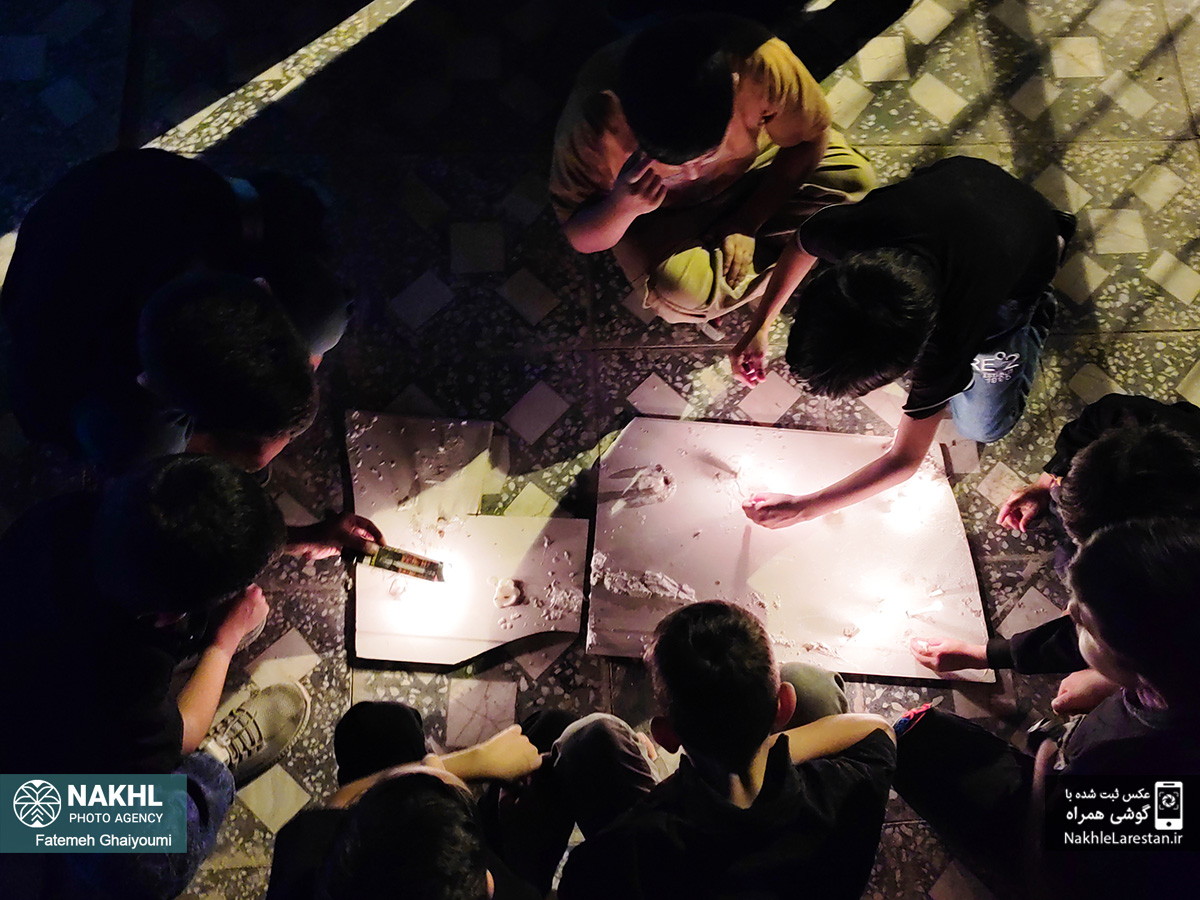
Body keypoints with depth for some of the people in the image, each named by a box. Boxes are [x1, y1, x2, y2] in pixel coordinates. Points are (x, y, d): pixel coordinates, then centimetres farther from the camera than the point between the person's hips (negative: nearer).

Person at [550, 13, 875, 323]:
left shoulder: (759, 63, -37)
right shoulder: (595, 118, -37)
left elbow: (809, 137, -15)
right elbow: (581, 239, -22)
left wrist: (748, 223, -19)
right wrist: (622, 208, -43)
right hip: (661, 214, -2)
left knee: (854, 181, -18)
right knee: (678, 290, -31)